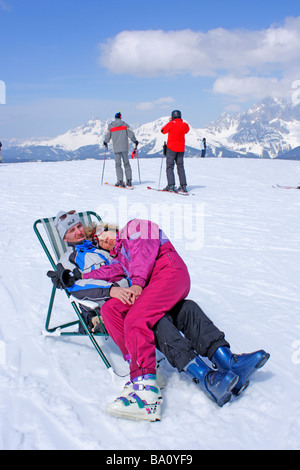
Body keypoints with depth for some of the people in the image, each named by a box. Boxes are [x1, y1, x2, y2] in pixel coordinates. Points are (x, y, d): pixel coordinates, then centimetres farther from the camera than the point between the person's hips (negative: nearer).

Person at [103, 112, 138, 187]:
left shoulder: (110, 126, 1)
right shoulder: (124, 124, 3)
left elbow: (107, 136, 5)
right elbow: (130, 133, 0)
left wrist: (105, 142, 25)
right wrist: (135, 141, 13)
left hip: (116, 148, -1)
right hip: (125, 147, 1)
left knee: (118, 165, 2)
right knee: (126, 163, 9)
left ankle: (120, 181, -6)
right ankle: (129, 180, 8)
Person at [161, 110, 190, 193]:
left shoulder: (171, 124, -11)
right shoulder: (185, 125, 0)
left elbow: (163, 131, 4)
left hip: (171, 148, -4)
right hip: (181, 149, 4)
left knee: (170, 167, -1)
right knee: (180, 166, 11)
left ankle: (171, 185, -12)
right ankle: (183, 186, 8)